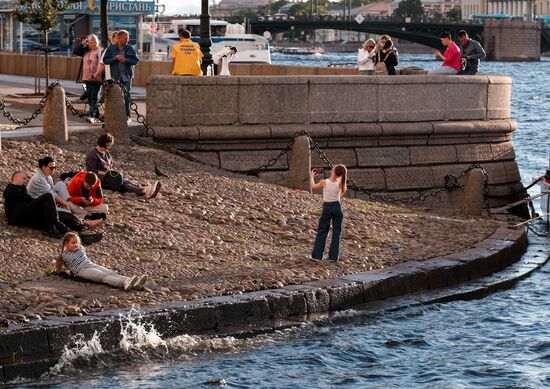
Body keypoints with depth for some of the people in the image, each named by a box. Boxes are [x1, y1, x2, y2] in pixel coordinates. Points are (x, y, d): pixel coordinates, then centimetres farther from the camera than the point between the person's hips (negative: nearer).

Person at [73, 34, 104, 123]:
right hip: (87, 78, 7)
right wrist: (83, 44, 1)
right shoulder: (85, 51, 12)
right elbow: (75, 51, 8)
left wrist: (98, 74, -15)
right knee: (90, 97, 12)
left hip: (96, 79, -7)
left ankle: (91, 115, -19)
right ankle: (96, 115, 23)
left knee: (94, 97, -12)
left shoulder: (101, 51, -6)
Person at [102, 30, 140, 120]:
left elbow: (136, 60, 3)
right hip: (114, 76, 0)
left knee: (126, 96, -1)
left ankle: (127, 115, 6)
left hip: (126, 76, 0)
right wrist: (115, 58, -13)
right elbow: (105, 60, 0)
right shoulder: (111, 48, 4)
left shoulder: (130, 49, 6)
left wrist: (126, 60, -13)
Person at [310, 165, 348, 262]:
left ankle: (317, 255, 7)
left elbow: (313, 186, 6)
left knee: (322, 232, 9)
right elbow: (344, 189, 18)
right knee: (336, 232, 8)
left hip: (327, 208, -1)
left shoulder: (324, 182, -14)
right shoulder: (340, 183, -7)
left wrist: (311, 176, 18)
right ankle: (334, 256, 6)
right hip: (337, 207, 1)